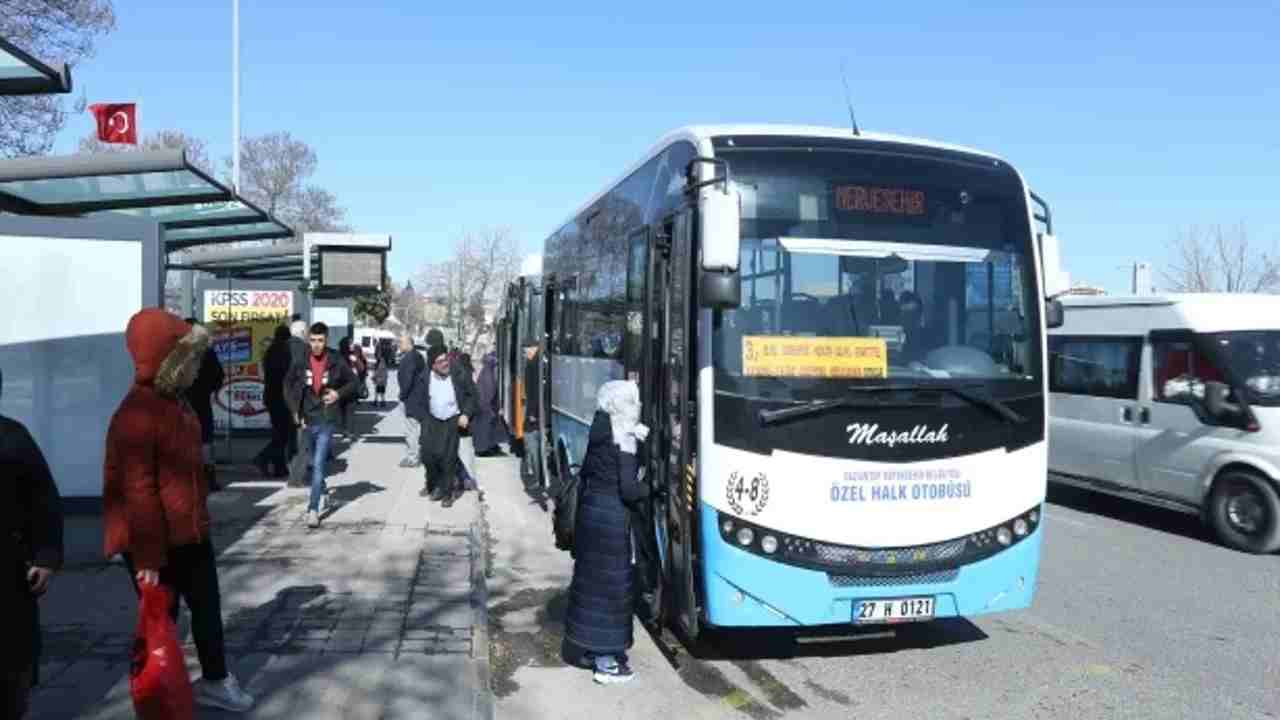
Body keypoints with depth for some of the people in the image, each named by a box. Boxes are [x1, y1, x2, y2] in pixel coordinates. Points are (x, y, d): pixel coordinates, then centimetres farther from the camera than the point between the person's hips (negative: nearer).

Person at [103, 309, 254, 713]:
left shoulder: (174, 402, 8)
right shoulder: (136, 415, -23)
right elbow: (137, 492, -24)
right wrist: (148, 558, -22)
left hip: (189, 532, 9)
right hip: (154, 541, -9)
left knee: (208, 606, 18)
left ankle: (214, 681, 34)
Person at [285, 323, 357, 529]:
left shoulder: (336, 362, -7)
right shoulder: (301, 362, -4)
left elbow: (353, 381, 6)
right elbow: (288, 385, 9)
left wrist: (339, 394, -11)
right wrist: (295, 411, 1)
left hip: (327, 420, -3)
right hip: (308, 419, 3)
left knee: (318, 464, -11)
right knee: (315, 463, 20)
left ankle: (314, 509, -11)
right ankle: (321, 493, 42)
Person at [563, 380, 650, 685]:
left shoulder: (599, 433, 7)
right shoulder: (625, 438, -15)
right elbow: (629, 490, -18)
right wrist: (652, 488, -1)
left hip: (590, 510, 8)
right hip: (612, 516, -8)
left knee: (590, 578, 16)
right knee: (612, 583, 1)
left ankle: (590, 646, 29)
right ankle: (607, 660, 7)